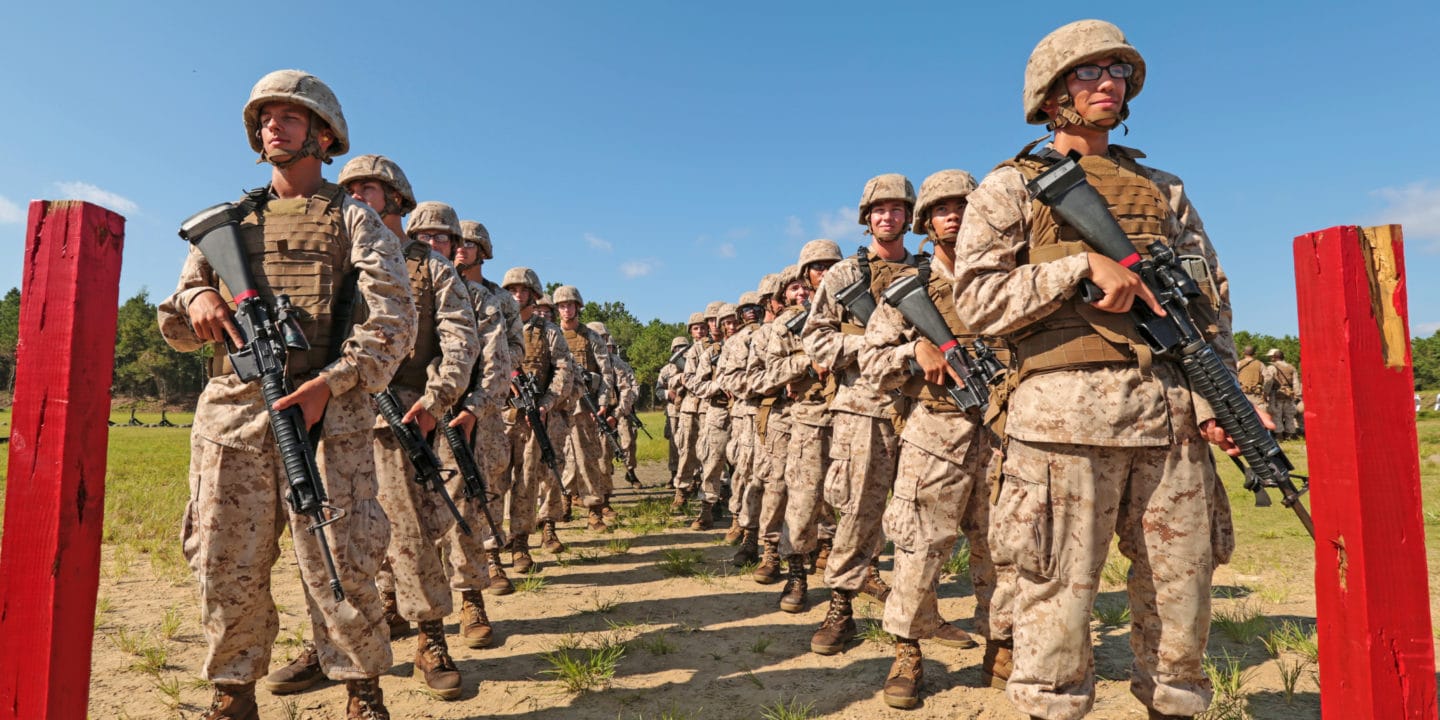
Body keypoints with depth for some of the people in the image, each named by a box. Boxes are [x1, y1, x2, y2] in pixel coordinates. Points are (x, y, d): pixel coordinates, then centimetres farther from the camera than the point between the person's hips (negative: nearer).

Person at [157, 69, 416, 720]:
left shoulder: (354, 219, 8)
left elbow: (395, 319, -4)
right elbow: (175, 329, 23)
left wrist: (329, 383, -16)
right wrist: (197, 299, -2)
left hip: (324, 410, -4)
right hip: (230, 412, 4)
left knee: (338, 563, -5)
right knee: (227, 567, 6)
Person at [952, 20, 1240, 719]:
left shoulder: (1162, 188, 21)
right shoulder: (1010, 187, 8)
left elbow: (1211, 299, 16)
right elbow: (977, 299, -3)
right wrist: (1081, 264, -12)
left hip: (1171, 412, 5)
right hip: (1065, 409, -4)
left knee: (1183, 585, 9)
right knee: (1060, 589, -1)